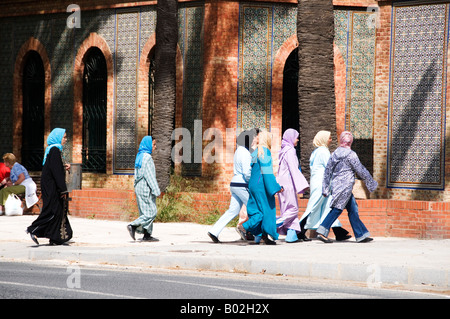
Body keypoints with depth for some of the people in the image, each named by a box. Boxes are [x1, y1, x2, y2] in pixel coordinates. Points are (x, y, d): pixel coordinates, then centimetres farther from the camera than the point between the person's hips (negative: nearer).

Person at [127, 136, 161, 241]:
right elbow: (150, 176, -18)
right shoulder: (147, 157, -15)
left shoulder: (140, 156, 14)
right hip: (146, 189, -10)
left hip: (139, 188, 10)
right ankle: (133, 226, -15)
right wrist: (156, 190, -16)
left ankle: (147, 235, 9)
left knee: (146, 212, 10)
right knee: (151, 212, -8)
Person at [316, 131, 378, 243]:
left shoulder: (334, 154, 10)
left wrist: (325, 188, 17)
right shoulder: (351, 154, -11)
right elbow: (361, 171, -6)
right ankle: (322, 231, -15)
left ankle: (361, 235, 13)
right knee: (337, 209, -8)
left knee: (353, 210, 11)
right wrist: (371, 183, 7)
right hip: (345, 186, -8)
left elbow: (327, 171, 12)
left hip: (336, 184, 8)